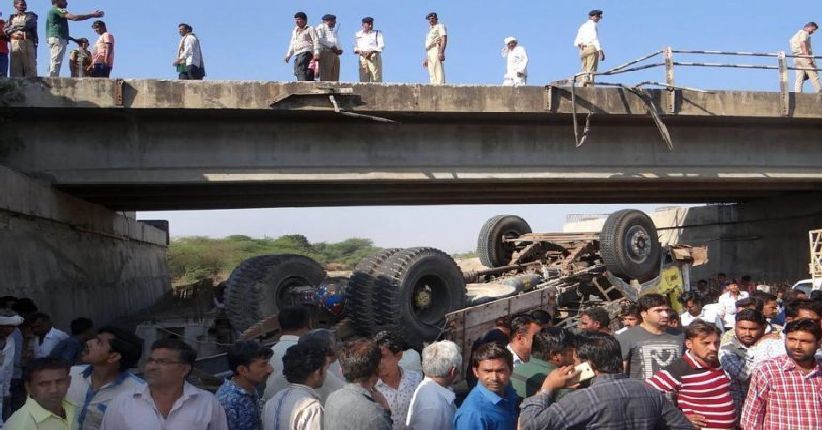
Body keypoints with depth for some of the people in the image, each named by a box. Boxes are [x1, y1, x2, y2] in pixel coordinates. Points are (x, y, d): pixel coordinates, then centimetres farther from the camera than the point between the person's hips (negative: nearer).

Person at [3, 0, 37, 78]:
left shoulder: (30, 15, 15)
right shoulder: (12, 17, 23)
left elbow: (27, 25, -4)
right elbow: (5, 30, 12)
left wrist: (14, 26, 8)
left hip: (28, 43, -3)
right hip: (14, 44, 3)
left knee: (30, 67, -9)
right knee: (15, 68, -5)